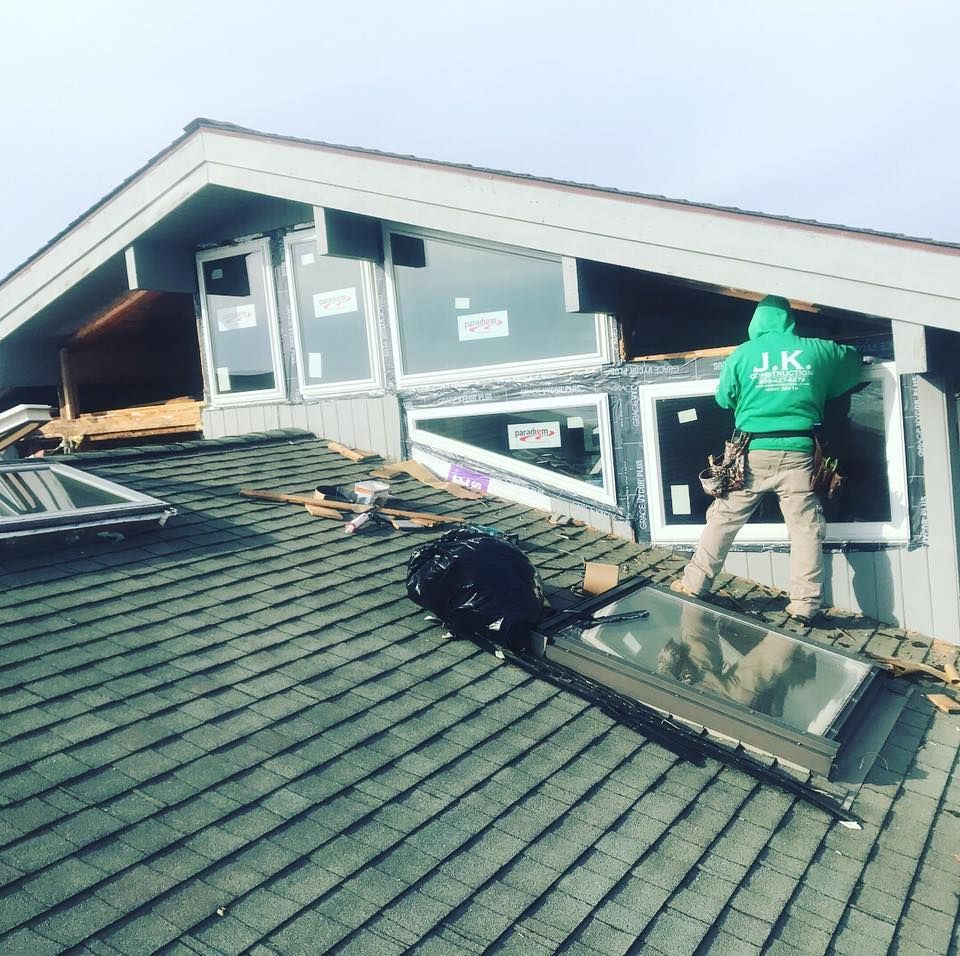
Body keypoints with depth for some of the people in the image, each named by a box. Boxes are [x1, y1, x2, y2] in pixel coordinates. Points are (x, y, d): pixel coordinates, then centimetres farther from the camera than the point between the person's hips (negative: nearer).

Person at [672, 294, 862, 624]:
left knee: (724, 519, 9)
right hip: (797, 453, 0)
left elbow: (724, 398, 12)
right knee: (805, 527, 4)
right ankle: (805, 604, 3)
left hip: (753, 452, 0)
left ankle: (694, 584, 16)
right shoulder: (818, 350, 6)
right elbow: (852, 365, 24)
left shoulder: (742, 354, 3)